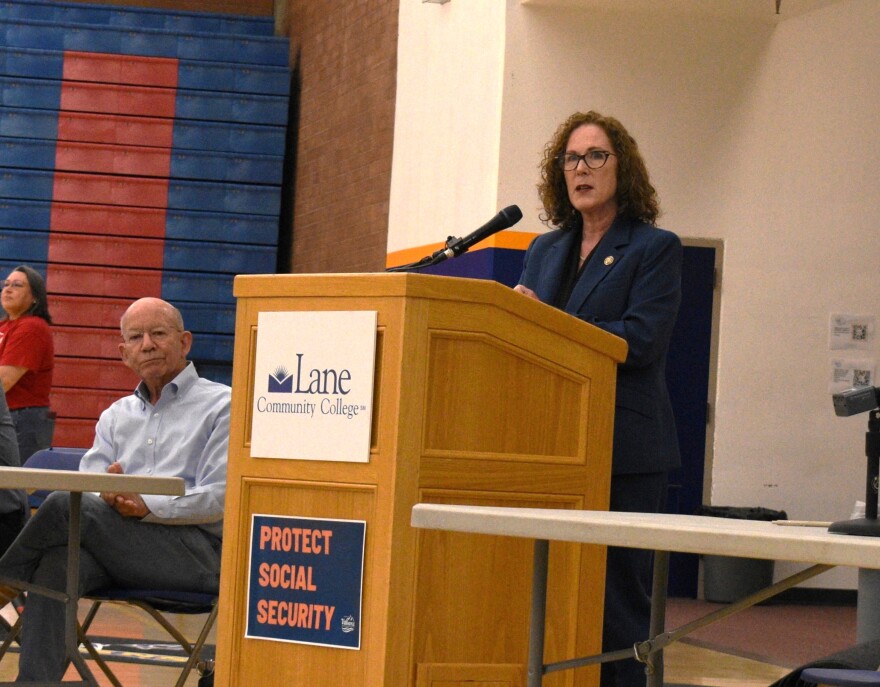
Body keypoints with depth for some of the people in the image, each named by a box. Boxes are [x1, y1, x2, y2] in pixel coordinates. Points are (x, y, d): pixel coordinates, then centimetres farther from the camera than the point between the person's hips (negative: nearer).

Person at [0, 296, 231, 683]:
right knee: (57, 561, -31)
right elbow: (87, 488, 12)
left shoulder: (221, 406, 6)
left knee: (64, 505, -24)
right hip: (117, 549, 5)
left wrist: (147, 506, -18)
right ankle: (35, 682, -39)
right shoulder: (117, 416, 25)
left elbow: (221, 499, -7)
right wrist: (108, 494, -13)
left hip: (197, 552, -5)